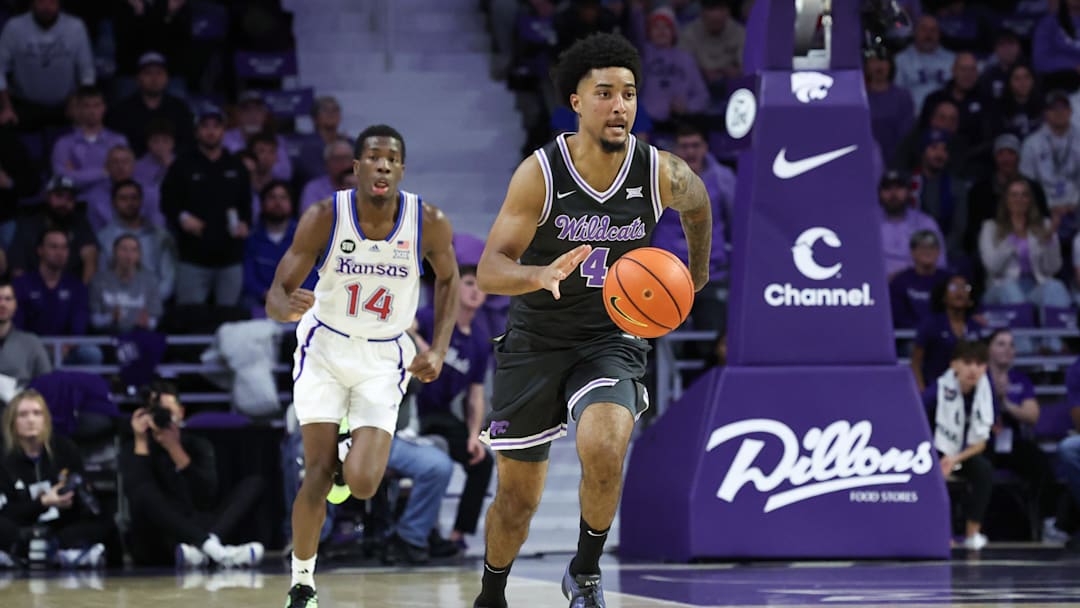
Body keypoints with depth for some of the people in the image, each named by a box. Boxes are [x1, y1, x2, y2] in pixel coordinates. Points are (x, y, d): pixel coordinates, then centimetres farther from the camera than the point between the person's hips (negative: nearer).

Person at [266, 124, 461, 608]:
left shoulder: (430, 224, -17)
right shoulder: (324, 218, -20)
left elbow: (448, 280, 5)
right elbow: (276, 296, -18)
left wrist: (438, 351, -5)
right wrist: (288, 306, -43)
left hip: (384, 359, 1)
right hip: (325, 346, -1)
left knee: (362, 484, -13)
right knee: (318, 474, -9)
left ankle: (354, 454, 26)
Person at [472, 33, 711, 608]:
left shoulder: (661, 173, -13)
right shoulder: (540, 173, -18)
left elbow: (697, 202, 13)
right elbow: (489, 270, -22)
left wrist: (698, 269, 23)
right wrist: (540, 275, -41)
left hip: (610, 342, 0)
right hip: (534, 343, 0)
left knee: (603, 448, -30)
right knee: (518, 496, 9)